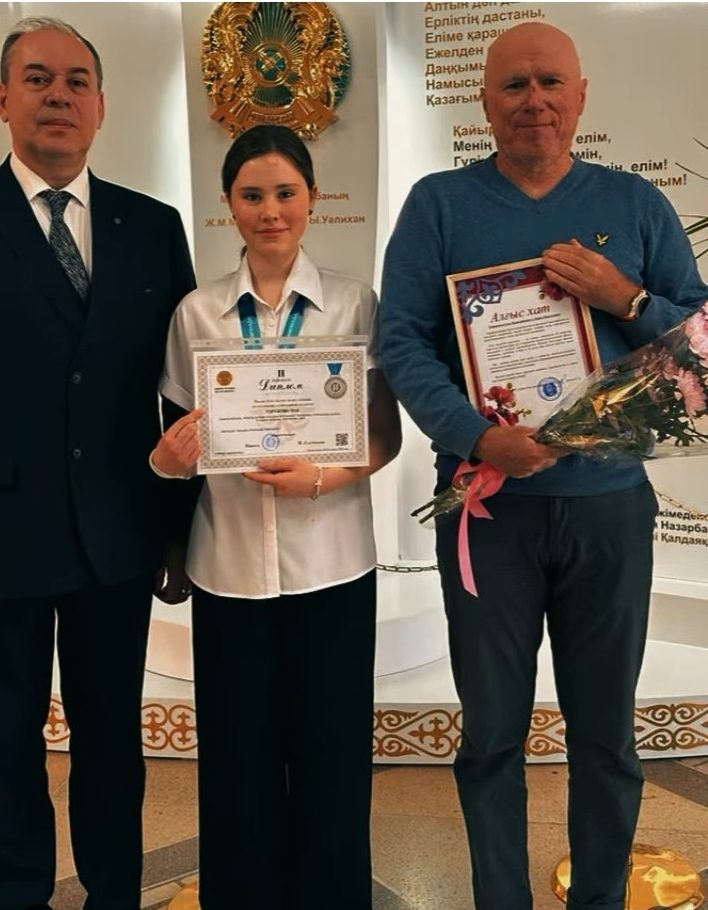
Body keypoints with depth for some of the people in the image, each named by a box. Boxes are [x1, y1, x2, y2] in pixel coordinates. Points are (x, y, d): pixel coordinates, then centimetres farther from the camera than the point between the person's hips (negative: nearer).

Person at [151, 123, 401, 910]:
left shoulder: (355, 305, 0)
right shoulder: (196, 313, 4)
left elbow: (385, 437, 0)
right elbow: (183, 436, 9)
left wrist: (322, 474, -18)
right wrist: (169, 456, -14)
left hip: (330, 563, -1)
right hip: (230, 564, 1)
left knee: (331, 761, 8)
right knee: (237, 764, 10)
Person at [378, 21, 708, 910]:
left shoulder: (636, 204, 7)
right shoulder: (439, 203, 2)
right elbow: (400, 338, -7)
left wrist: (624, 298, -12)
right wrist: (475, 436, -21)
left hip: (610, 503, 2)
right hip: (487, 503, -1)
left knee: (605, 727, 14)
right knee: (493, 729, 10)